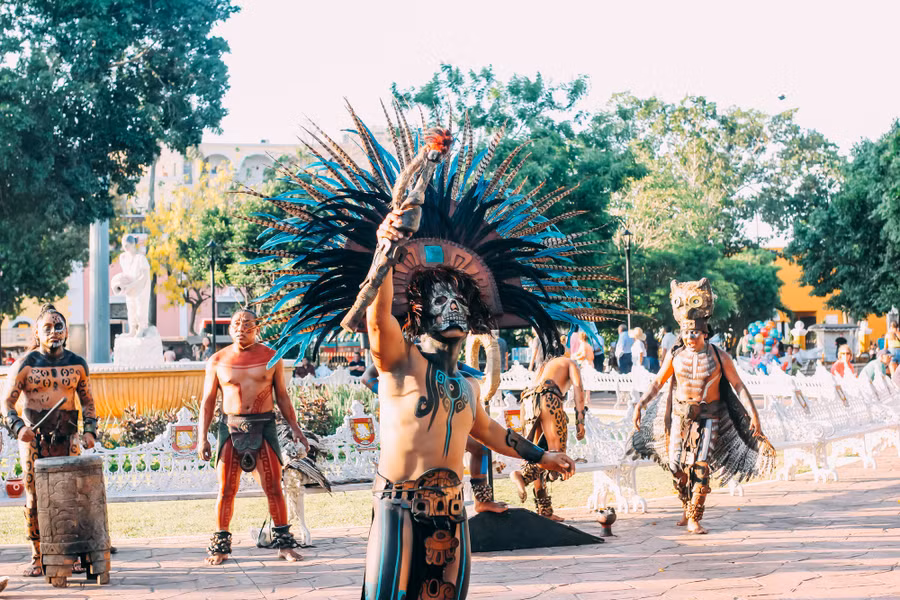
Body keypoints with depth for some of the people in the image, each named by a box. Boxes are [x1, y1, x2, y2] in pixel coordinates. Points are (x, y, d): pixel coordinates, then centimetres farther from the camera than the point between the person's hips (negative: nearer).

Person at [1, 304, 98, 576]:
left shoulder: (77, 364, 7)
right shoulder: (25, 365, -2)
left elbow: (87, 401, 15)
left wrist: (89, 431, 2)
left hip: (67, 440, 2)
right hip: (33, 441, -2)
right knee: (35, 499, -1)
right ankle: (37, 558, 5)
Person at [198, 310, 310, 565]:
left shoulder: (271, 358, 6)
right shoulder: (217, 361, 5)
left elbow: (282, 396, 13)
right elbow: (207, 401, 8)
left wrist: (294, 427, 6)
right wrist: (202, 438, 2)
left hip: (263, 425, 0)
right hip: (230, 426, 0)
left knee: (273, 487, -3)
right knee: (226, 489, -1)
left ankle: (284, 543, 7)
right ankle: (221, 546, 9)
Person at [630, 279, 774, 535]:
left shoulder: (719, 357, -4)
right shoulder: (675, 355, 1)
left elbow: (738, 386, -2)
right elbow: (658, 382, 9)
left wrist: (753, 413, -11)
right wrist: (640, 405, 0)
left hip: (709, 415, -2)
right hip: (680, 414, 2)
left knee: (701, 466, -12)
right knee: (676, 466, 3)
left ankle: (694, 519, -6)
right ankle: (687, 507, 29)